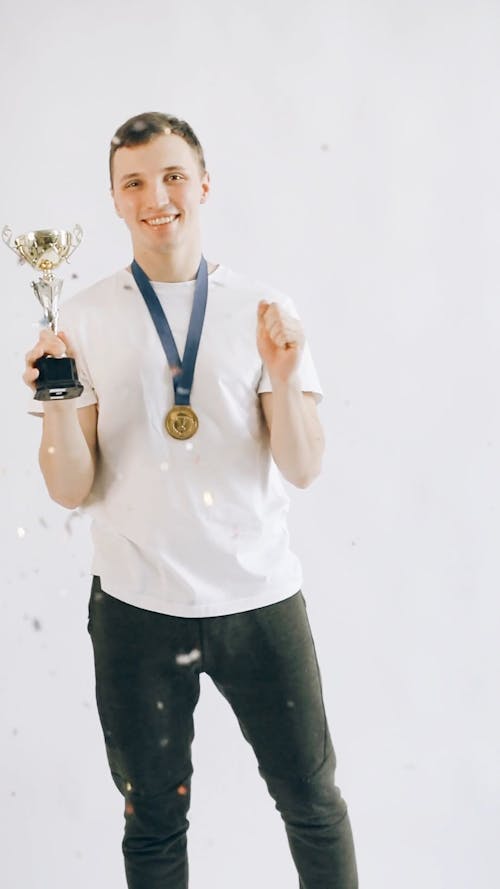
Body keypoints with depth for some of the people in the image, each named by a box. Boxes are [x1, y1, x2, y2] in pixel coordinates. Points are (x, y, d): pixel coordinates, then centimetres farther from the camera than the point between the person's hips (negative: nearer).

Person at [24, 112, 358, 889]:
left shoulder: (263, 309, 0)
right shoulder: (86, 317, -2)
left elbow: (303, 469, -6)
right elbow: (72, 491, -4)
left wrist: (283, 378, -22)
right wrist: (57, 402, -21)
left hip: (260, 599, 1)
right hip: (137, 607, 0)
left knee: (312, 800, 14)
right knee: (154, 819, 17)